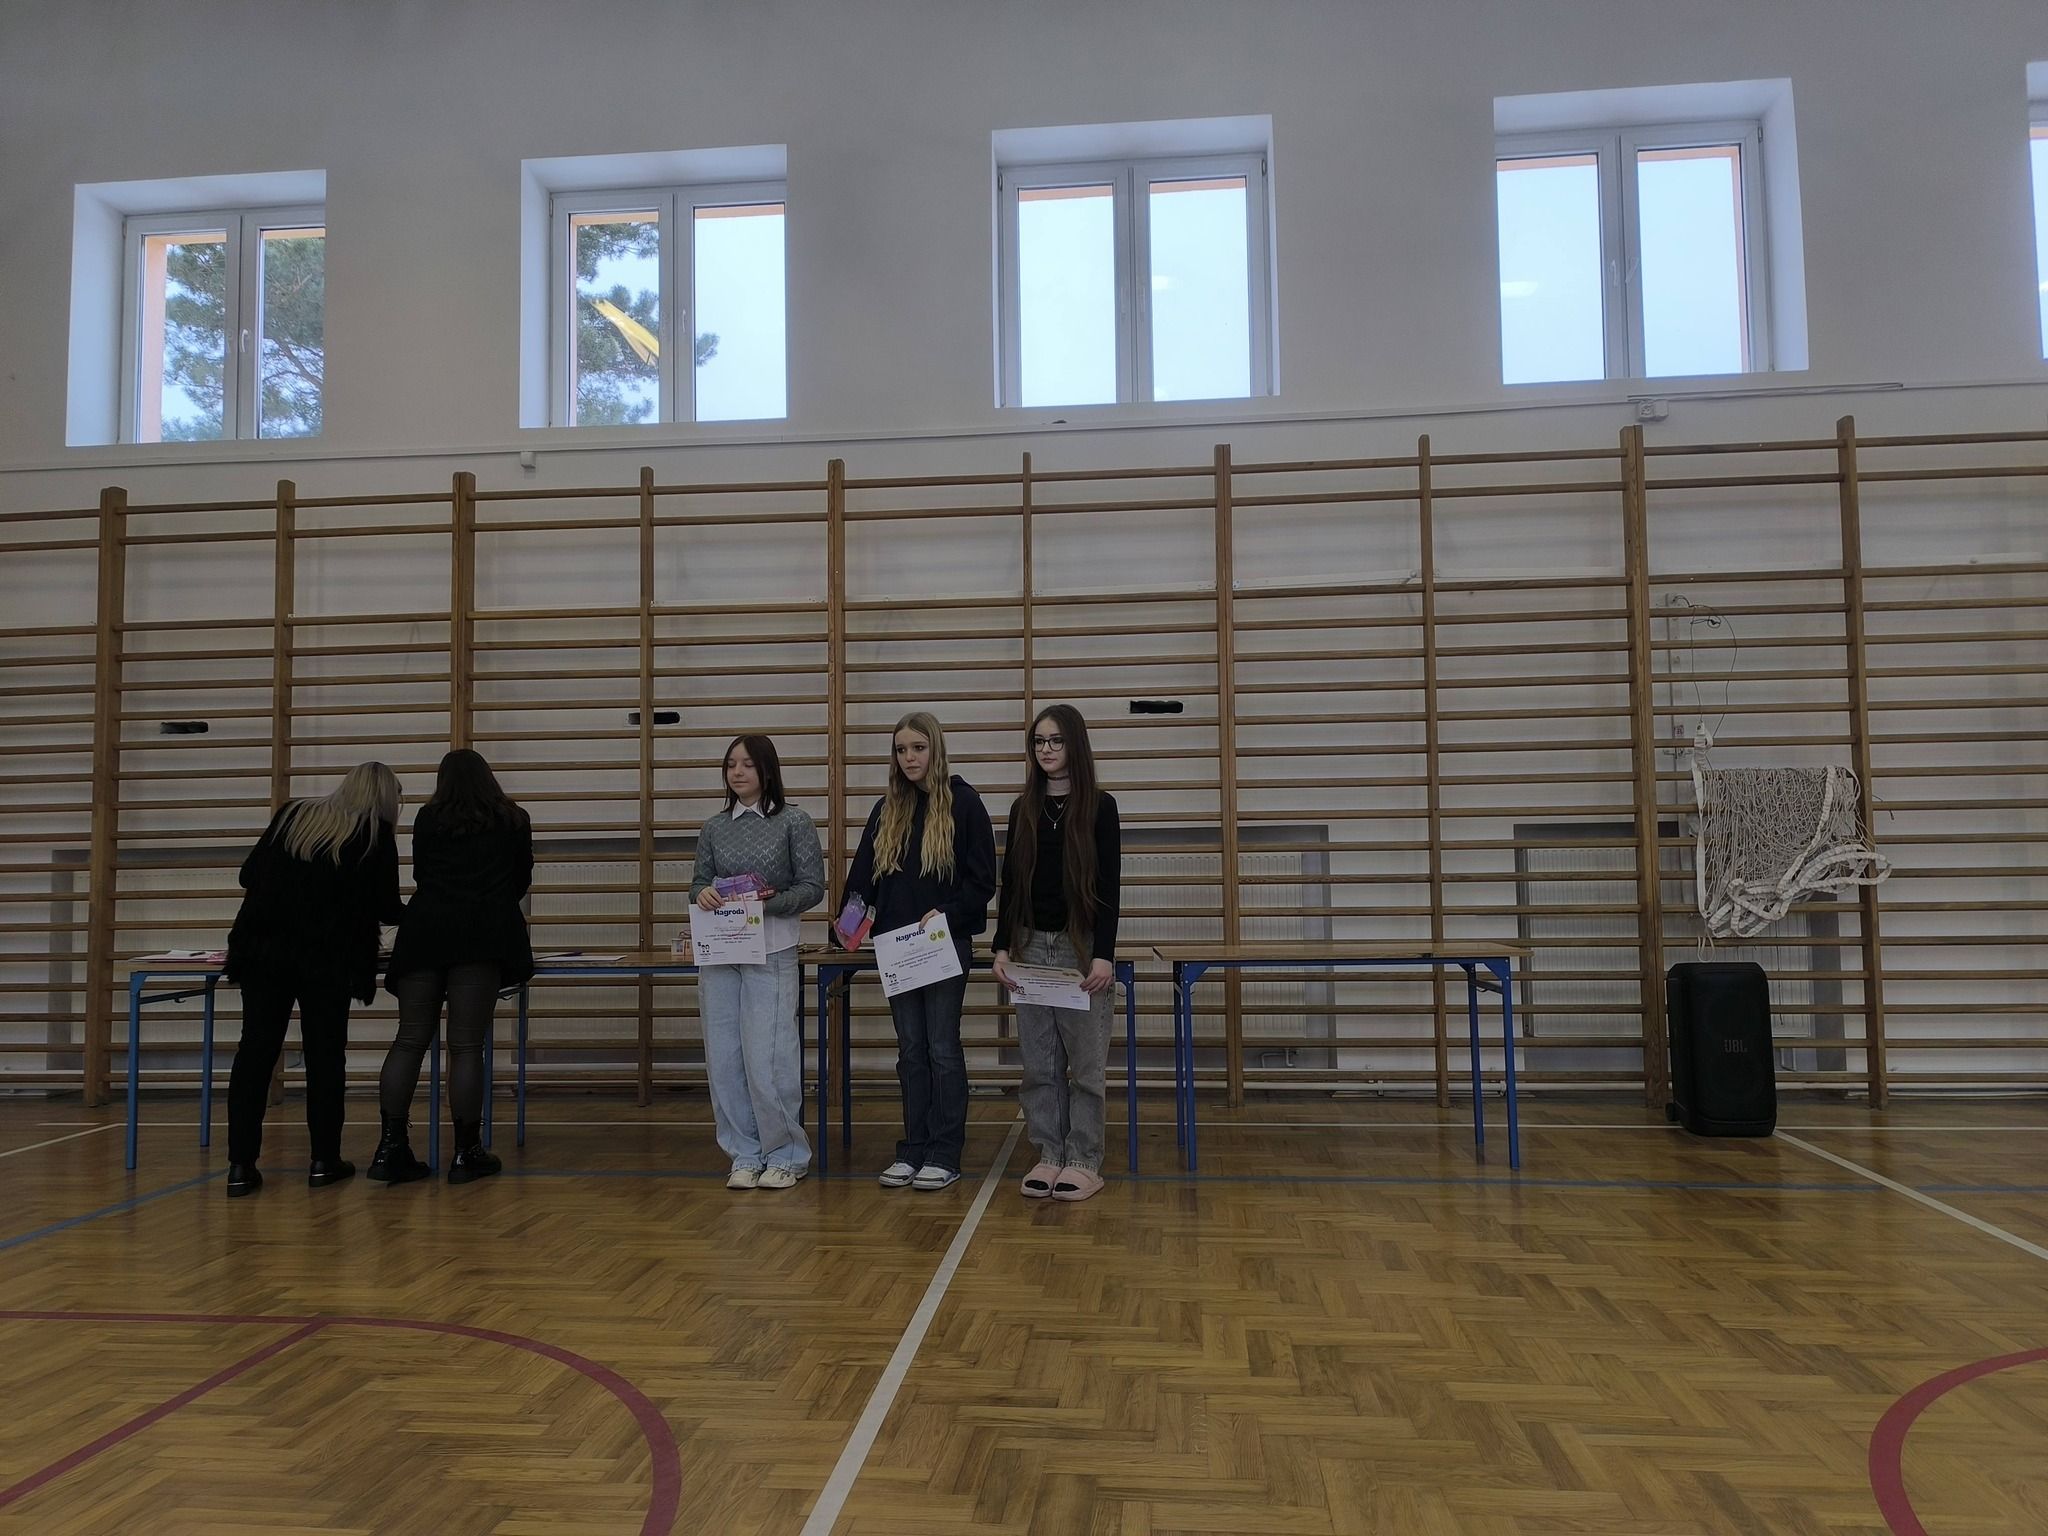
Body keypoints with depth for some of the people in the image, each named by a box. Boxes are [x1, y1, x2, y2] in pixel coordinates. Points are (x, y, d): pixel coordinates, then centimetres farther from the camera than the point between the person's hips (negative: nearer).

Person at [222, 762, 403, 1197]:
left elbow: (249, 875, 15)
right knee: (324, 1055, 7)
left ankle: (241, 1165, 2)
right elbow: (385, 908, 1)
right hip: (327, 957, -3)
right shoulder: (376, 834, 1)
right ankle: (324, 1161, 12)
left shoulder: (291, 815, 13)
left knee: (255, 1051, 4)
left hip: (263, 948, 3)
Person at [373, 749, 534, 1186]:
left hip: (425, 930, 2)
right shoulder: (514, 821, 14)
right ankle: (465, 1154, 2)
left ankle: (391, 1149, 2)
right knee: (467, 1046, -2)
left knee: (409, 1041, 5)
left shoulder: (428, 818, 14)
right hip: (482, 936, -1)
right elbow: (522, 880, 22)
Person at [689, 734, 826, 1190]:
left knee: (766, 1059, -5)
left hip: (772, 953, -4)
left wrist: (769, 903, -18)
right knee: (724, 1059, 5)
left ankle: (788, 1154, 13)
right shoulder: (714, 828, 10)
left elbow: (812, 887, -3)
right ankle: (746, 1155, 19)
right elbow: (699, 880, 13)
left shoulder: (794, 821, -1)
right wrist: (703, 893, -10)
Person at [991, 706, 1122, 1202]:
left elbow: (1109, 886, -6)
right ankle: (1049, 1155, 18)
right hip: (1031, 944, 4)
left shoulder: (1099, 806, -2)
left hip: (1081, 946, -4)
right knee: (1038, 1062, 7)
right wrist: (1002, 946, 3)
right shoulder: (1024, 809, 9)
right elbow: (1011, 883, 10)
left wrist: (1103, 954, -14)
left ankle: (1083, 1161, 12)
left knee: (1084, 1060, 2)